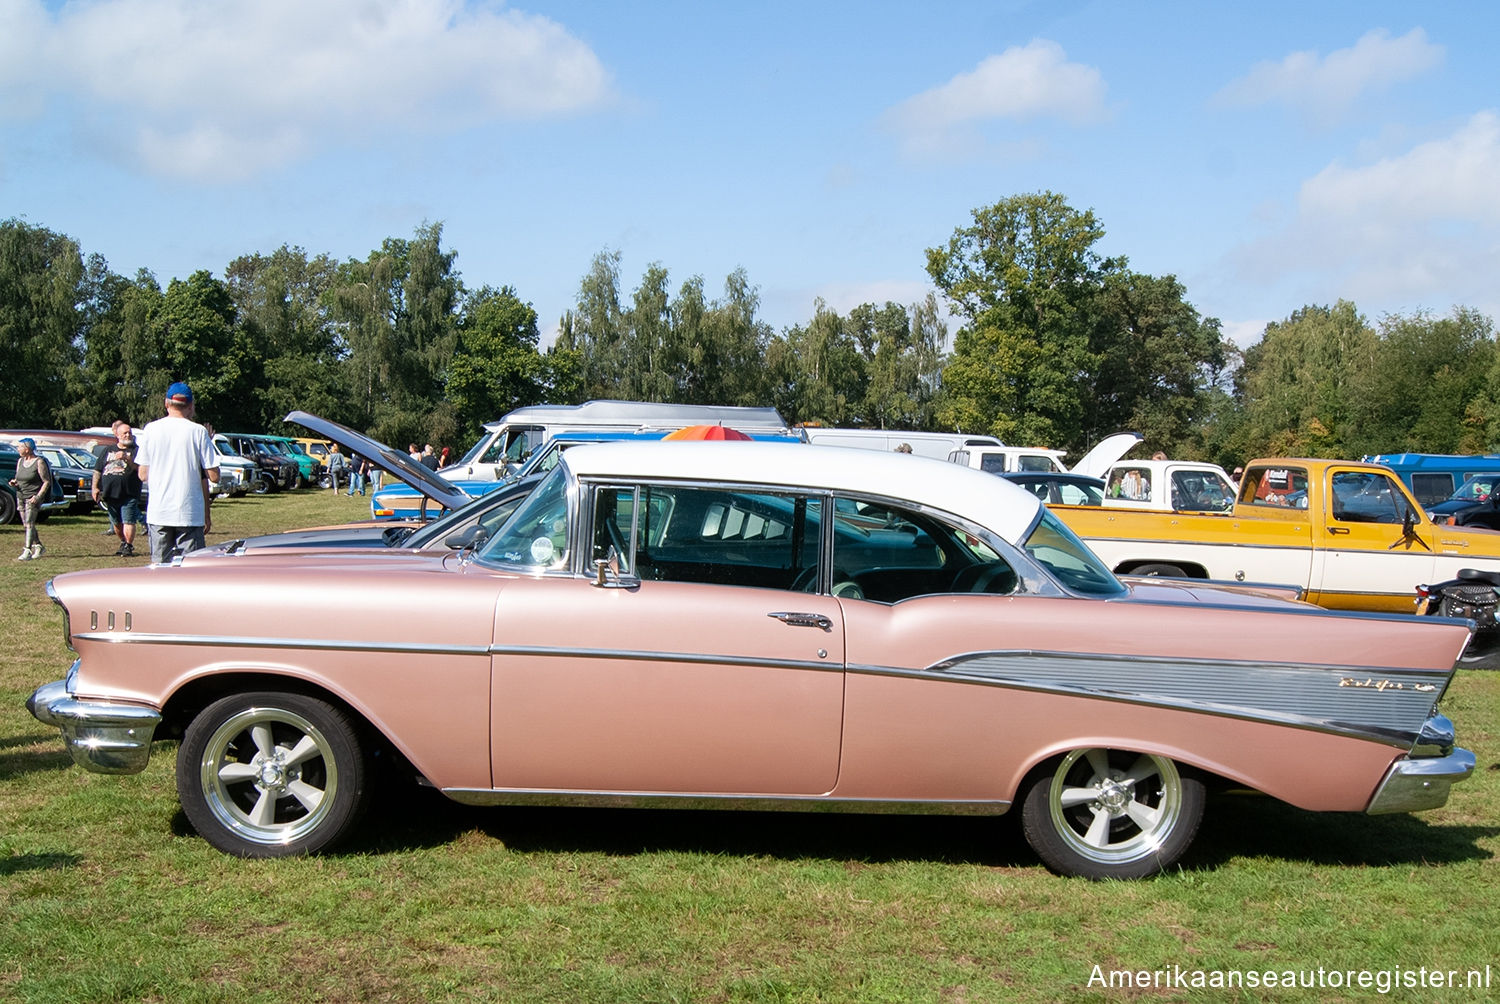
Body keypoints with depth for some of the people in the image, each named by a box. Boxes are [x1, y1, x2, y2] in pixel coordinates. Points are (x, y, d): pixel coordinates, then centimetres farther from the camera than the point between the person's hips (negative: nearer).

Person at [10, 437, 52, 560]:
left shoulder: (39, 462, -10)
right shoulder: (20, 461, 11)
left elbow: (47, 482, -10)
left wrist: (38, 496, -20)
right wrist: (14, 483, -2)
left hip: (33, 497, -7)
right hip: (20, 496, 7)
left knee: (29, 523, -14)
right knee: (25, 525, 11)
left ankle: (27, 552, -18)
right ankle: (38, 547, 25)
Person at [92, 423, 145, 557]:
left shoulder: (136, 450, 5)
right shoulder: (108, 451, 17)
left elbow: (139, 468, -10)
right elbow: (97, 471, 17)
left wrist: (127, 458, -22)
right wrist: (95, 487, 7)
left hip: (129, 494, -5)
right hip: (110, 494, 5)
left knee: (128, 521, -12)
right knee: (116, 523, 13)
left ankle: (128, 547, -8)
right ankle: (123, 542, 30)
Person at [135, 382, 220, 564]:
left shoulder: (151, 429, 3)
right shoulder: (198, 431, -5)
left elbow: (143, 475, 7)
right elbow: (213, 476, -7)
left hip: (157, 513, 3)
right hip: (190, 514, -3)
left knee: (158, 568, 9)